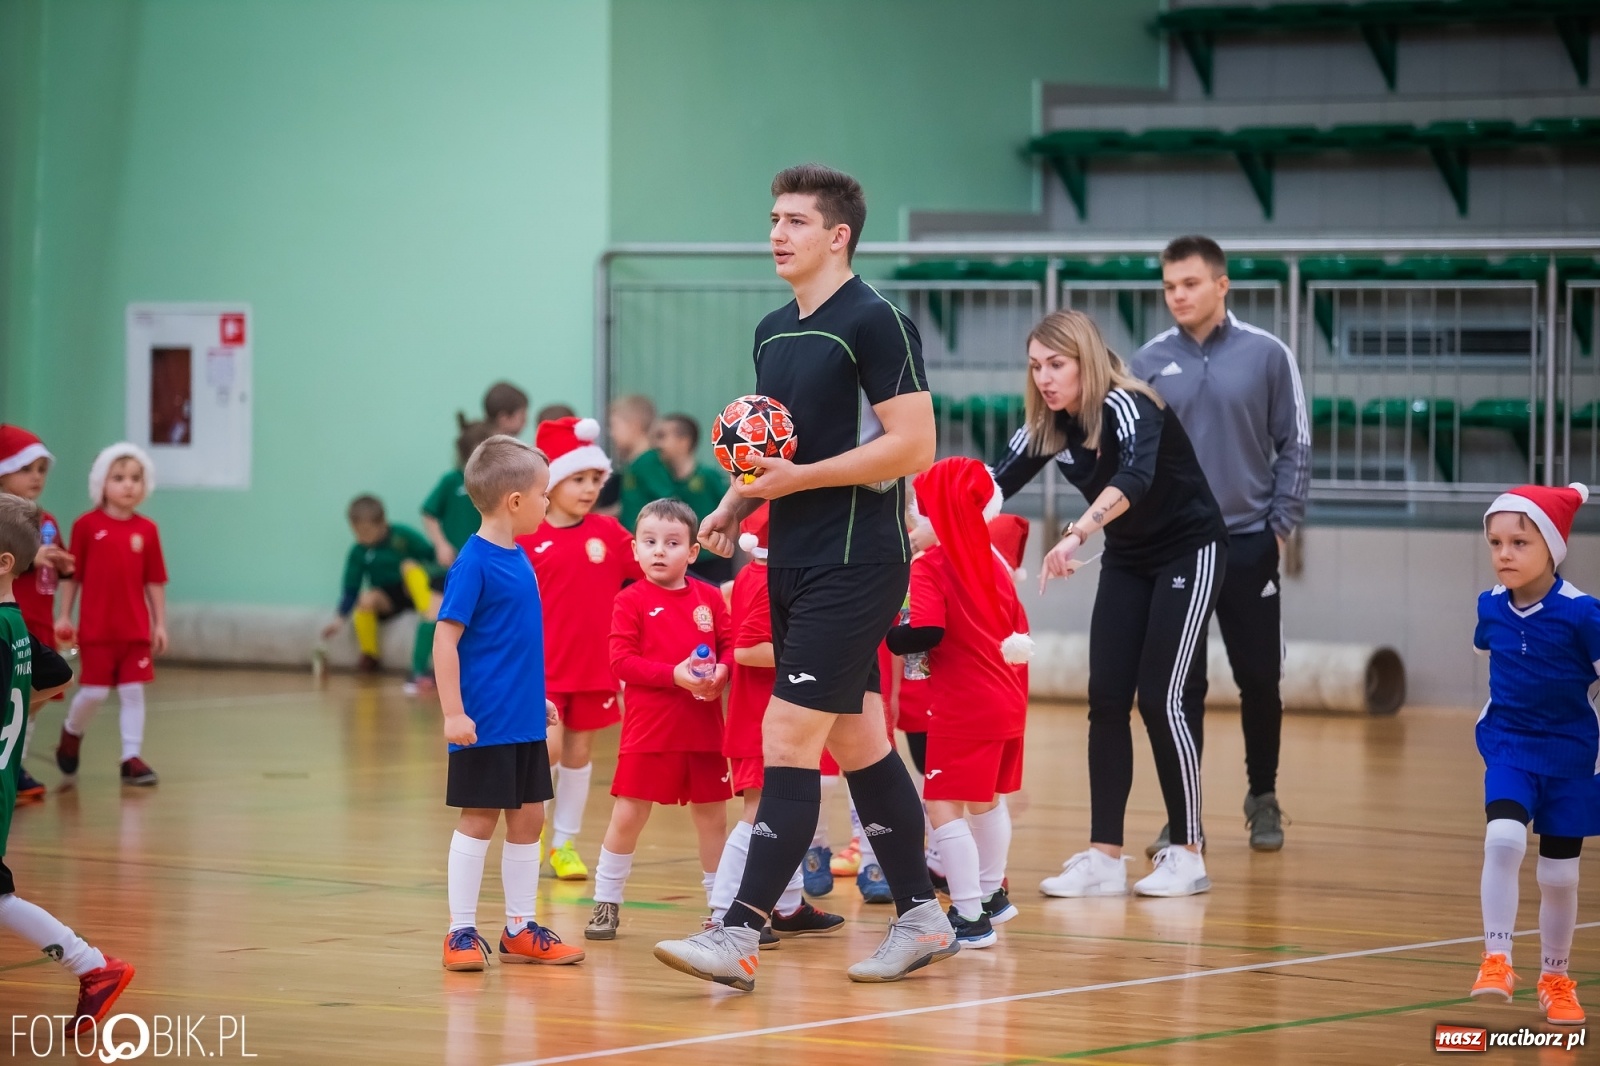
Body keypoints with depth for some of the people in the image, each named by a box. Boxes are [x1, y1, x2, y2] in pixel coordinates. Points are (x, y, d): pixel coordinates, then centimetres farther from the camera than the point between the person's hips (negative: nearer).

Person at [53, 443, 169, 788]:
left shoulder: (146, 530, 2)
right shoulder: (87, 526, -4)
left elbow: (154, 581, 5)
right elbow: (71, 575, 0)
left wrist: (160, 624, 4)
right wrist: (63, 616, -2)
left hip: (136, 630, 2)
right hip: (96, 629, -2)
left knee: (133, 692, 2)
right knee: (94, 692, -2)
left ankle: (132, 759, 6)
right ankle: (71, 736, 26)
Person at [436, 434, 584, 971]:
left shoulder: (517, 559, 10)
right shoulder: (473, 563, -15)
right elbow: (446, 638, -16)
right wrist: (453, 713, -20)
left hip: (524, 722, 8)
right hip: (485, 724, -8)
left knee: (527, 820, 10)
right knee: (478, 821, -1)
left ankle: (520, 928, 18)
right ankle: (461, 932, 6)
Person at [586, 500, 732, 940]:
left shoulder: (709, 597, 6)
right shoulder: (632, 600, -5)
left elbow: (731, 646, 6)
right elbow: (622, 662, -12)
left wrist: (720, 671, -16)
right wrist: (675, 675, -22)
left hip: (705, 729, 3)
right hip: (649, 729, -3)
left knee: (712, 816, 10)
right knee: (628, 815, 0)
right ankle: (606, 902, 11)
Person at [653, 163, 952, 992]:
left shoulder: (874, 322, -12)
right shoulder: (772, 332, 14)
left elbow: (912, 445, -17)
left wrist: (798, 478, -19)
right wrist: (736, 502, 7)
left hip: (853, 565, -9)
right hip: (792, 563, 9)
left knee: (787, 739, -12)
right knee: (857, 742, 13)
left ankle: (739, 936, -14)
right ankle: (921, 917, 22)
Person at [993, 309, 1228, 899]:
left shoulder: (1128, 407, -27)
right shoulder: (1048, 425, -5)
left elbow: (1135, 477, -46)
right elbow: (996, 484, -4)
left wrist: (1078, 533, -61)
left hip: (1189, 552, -7)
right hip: (1128, 561, 7)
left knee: (1161, 697, -12)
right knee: (1106, 700, -2)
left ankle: (1187, 855, -1)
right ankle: (1104, 859, -1)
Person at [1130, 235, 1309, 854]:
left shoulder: (1267, 355, -2)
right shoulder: (1149, 364, 1)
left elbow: (1294, 444, 1)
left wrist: (1282, 522, -3)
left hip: (1249, 543, 0)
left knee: (1259, 680, 7)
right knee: (1181, 686, 1)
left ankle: (1263, 799, 24)